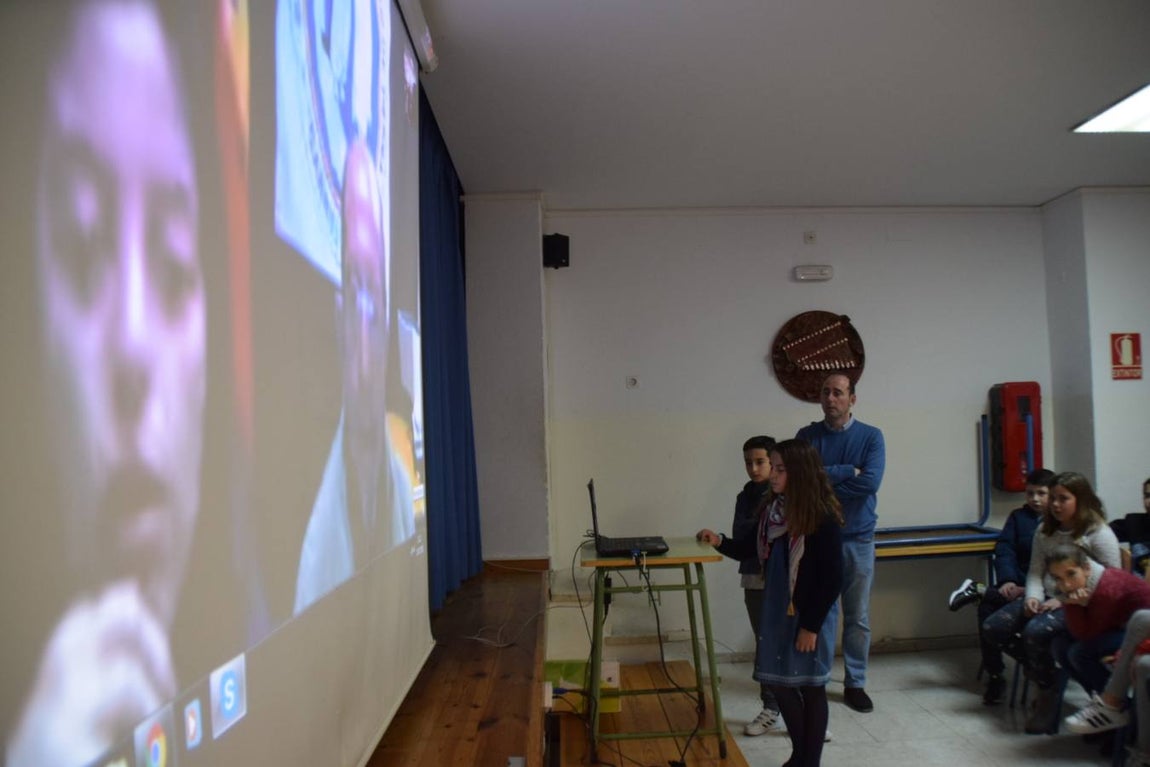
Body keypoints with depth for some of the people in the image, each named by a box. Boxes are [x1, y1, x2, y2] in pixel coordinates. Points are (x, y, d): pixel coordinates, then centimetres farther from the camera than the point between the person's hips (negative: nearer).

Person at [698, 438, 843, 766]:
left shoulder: (823, 517, -19)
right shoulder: (774, 510, 0)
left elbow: (833, 578, -17)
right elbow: (749, 547, 11)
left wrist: (811, 625, -15)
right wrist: (720, 542, -8)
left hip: (811, 614, -6)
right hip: (777, 609, 7)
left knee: (810, 687, 8)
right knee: (780, 683, 14)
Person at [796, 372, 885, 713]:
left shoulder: (871, 436, -1)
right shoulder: (807, 436, 1)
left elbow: (871, 482, -15)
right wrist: (848, 472, -14)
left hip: (858, 539, 0)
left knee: (858, 617, 8)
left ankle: (855, 683, 23)